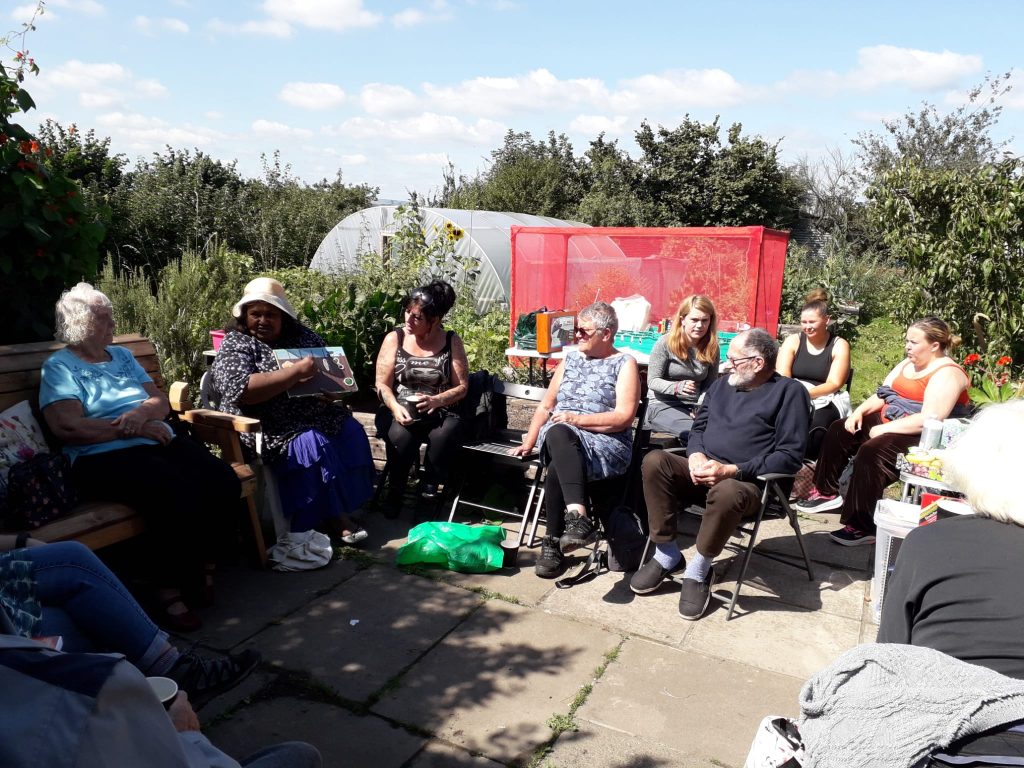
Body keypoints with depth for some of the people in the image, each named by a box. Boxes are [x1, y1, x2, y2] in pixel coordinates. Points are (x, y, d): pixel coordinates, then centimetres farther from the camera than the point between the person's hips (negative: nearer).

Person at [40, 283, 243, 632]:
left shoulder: (121, 355, 23)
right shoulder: (59, 366, 4)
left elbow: (160, 400, 15)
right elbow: (66, 427, -11)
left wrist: (142, 413, -9)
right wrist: (128, 429, -13)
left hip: (160, 443, 7)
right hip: (105, 457, -6)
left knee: (225, 483, -20)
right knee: (180, 498, -34)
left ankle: (199, 561, 2)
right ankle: (169, 589, -16)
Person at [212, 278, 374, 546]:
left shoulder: (301, 335, 10)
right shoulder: (235, 344, -6)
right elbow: (242, 391, -23)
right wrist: (296, 372, -26)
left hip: (312, 414, 6)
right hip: (267, 427, -6)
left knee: (351, 431, -14)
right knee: (312, 444, -28)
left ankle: (346, 504, -8)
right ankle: (331, 518, -15)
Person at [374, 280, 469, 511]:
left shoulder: (452, 341, 2)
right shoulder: (394, 338, 1)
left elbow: (462, 387, 0)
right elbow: (383, 384, -1)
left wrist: (437, 400, -19)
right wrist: (396, 408, -21)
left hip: (439, 412, 0)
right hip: (399, 410, 0)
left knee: (443, 435, -34)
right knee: (400, 435, -34)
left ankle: (427, 492, -11)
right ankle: (395, 490, -7)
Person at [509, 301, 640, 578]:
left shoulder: (624, 363, 4)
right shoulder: (570, 359, 20)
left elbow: (624, 416, -8)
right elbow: (546, 406, 20)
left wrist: (578, 419, -14)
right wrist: (528, 443, 10)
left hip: (604, 443, -4)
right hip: (560, 436, 4)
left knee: (557, 469, -34)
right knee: (557, 434, -35)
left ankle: (553, 544, -24)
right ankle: (579, 517, -45)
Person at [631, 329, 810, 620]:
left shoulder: (789, 392, -2)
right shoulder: (721, 385, 18)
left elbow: (790, 455, -11)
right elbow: (698, 429, 21)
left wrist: (731, 470, -20)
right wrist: (696, 455, -5)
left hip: (748, 482, -6)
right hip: (704, 473, 6)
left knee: (726, 493, -41)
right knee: (655, 461, -22)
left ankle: (699, 570, -16)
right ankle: (667, 555, -14)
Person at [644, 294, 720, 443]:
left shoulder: (711, 348, 5)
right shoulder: (666, 343, -7)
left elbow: (710, 385, 7)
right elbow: (652, 381, -7)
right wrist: (677, 387, -26)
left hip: (694, 406, 4)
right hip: (663, 405, -4)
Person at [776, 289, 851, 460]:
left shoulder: (839, 345, 2)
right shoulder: (792, 341, 6)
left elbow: (834, 384, -6)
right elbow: (782, 378, -3)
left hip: (825, 400, -1)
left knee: (818, 423, -35)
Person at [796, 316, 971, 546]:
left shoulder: (946, 374, -16)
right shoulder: (907, 364, 13)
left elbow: (930, 420, -27)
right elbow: (882, 394, 16)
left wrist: (884, 429, -23)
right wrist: (859, 411, -4)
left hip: (921, 437, -10)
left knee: (871, 452, -32)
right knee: (839, 431, 7)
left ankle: (863, 528, -25)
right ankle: (826, 492, 17)